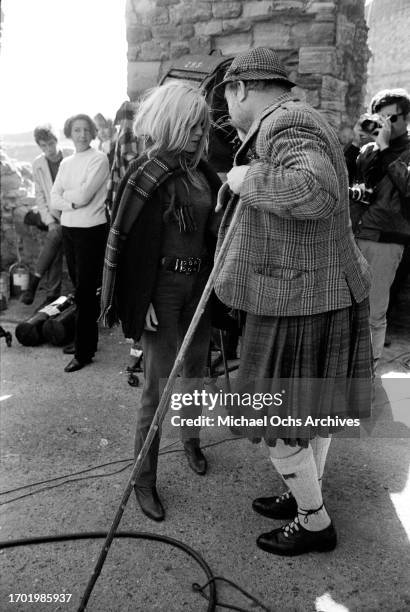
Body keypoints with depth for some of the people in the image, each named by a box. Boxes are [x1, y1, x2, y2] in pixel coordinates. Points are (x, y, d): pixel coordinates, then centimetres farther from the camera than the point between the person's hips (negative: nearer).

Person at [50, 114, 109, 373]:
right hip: (69, 229, 7)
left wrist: (66, 194, 0)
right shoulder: (66, 163, 13)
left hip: (91, 230, -7)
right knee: (80, 287, 13)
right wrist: (73, 202, -12)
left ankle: (84, 351, 4)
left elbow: (84, 195, -17)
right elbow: (54, 199, 5)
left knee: (86, 291, -3)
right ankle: (87, 339, 27)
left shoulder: (99, 159, -7)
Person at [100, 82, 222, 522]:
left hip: (198, 284, 6)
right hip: (162, 289, -6)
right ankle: (144, 480, 13)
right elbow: (127, 242, -12)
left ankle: (190, 439, 43)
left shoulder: (203, 172, 7)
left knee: (194, 371, 19)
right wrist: (142, 303, -15)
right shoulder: (146, 173, -11)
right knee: (158, 386, -2)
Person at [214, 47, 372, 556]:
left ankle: (315, 523, 25)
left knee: (276, 422, 5)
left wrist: (249, 180, -24)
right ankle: (306, 498, 40)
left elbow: (317, 192, -37)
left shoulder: (285, 125, -18)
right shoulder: (298, 122, 15)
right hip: (325, 292, 10)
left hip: (298, 304, -10)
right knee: (312, 408, 21)